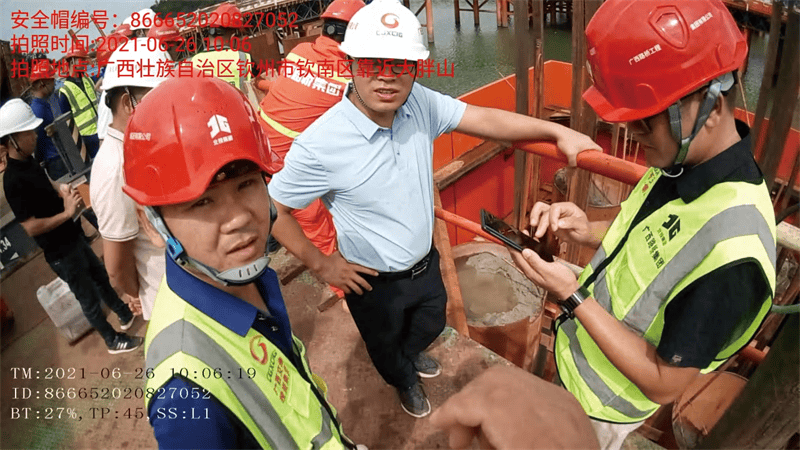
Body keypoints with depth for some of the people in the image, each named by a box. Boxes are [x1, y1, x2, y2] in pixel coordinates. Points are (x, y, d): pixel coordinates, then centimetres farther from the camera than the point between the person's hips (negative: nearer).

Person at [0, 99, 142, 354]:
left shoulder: (28, 162, 2)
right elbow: (31, 227, -26)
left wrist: (63, 194, -1)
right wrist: (67, 213, -25)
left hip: (72, 238, 9)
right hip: (60, 251, -9)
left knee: (100, 277, 24)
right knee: (88, 297, 9)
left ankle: (125, 315, 45)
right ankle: (113, 340, 27)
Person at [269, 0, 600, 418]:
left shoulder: (419, 103, -16)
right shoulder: (319, 145, -32)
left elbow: (485, 119, -13)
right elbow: (274, 210, -21)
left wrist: (558, 132, -21)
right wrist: (321, 264, -16)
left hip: (426, 264, 5)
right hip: (373, 283, -5)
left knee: (431, 324, 34)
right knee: (386, 348, 27)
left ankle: (411, 352, 71)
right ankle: (405, 380, 64)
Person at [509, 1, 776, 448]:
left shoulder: (731, 249, -38)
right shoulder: (682, 161, -13)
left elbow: (664, 385, -28)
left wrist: (572, 296, -30)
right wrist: (587, 231, -15)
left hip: (602, 403, -6)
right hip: (576, 345, 7)